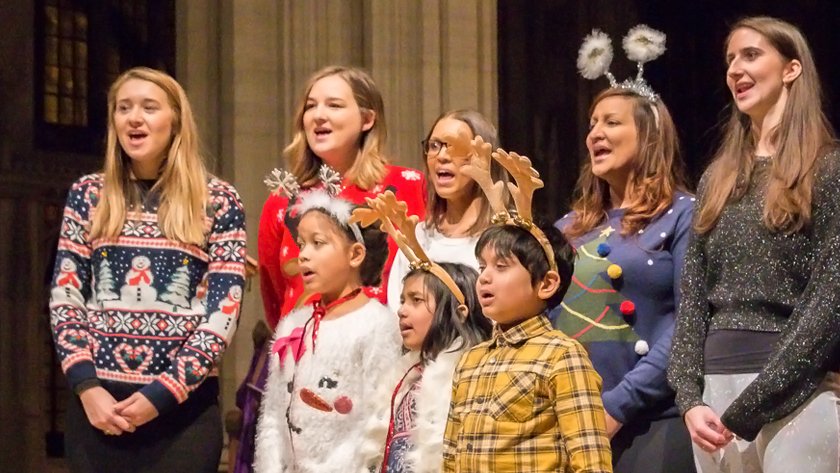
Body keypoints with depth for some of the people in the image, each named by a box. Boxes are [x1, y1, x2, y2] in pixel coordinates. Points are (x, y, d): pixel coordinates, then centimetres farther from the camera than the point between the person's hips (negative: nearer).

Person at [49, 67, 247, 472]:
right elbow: (65, 297, 5)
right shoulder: (88, 195, 9)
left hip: (183, 405, -2)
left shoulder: (218, 201, 2)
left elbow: (224, 308, -4)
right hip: (96, 400, 2)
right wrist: (86, 386, -9)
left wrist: (161, 394, -12)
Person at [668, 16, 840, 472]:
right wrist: (690, 397, -3)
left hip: (795, 395, -5)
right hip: (715, 392, 5)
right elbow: (692, 298, 12)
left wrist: (746, 408, -14)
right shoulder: (717, 177, 16)